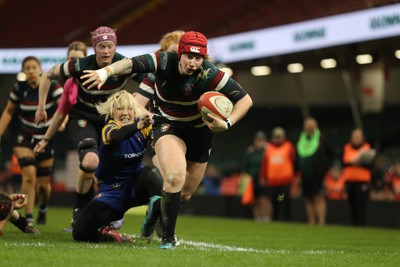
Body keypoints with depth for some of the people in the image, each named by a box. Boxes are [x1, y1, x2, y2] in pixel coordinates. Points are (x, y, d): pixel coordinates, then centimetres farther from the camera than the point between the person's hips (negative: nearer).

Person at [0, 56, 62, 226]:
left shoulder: (52, 86, -13)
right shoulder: (19, 88, -8)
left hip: (46, 137, 0)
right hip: (25, 136, 0)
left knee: (44, 184, 6)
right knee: (29, 174, -22)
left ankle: (43, 208, 40)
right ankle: (29, 219, -14)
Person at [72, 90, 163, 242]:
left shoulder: (144, 127, -4)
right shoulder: (108, 129, -21)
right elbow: (118, 135, -43)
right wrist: (137, 126, -63)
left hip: (136, 187, 2)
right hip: (112, 191, -2)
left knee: (149, 172, -33)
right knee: (80, 233, -17)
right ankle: (105, 233, 9)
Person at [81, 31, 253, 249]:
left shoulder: (209, 74, -26)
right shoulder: (164, 61, -24)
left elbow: (245, 99, -20)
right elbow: (132, 63, -38)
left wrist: (227, 124, -32)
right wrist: (105, 71, -56)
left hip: (200, 130, 2)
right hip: (168, 125, -2)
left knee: (185, 194, 11)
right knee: (175, 178, -28)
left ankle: (160, 212, 47)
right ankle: (168, 238, -11)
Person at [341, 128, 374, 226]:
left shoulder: (367, 148, 1)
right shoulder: (347, 148, 12)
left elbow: (370, 165, -5)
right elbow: (343, 162, 5)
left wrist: (359, 162, -19)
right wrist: (352, 162, -12)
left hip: (362, 180, -4)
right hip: (349, 180, 4)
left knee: (361, 204, -12)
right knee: (352, 205, 4)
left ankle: (362, 225, -11)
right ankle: (354, 224, 11)